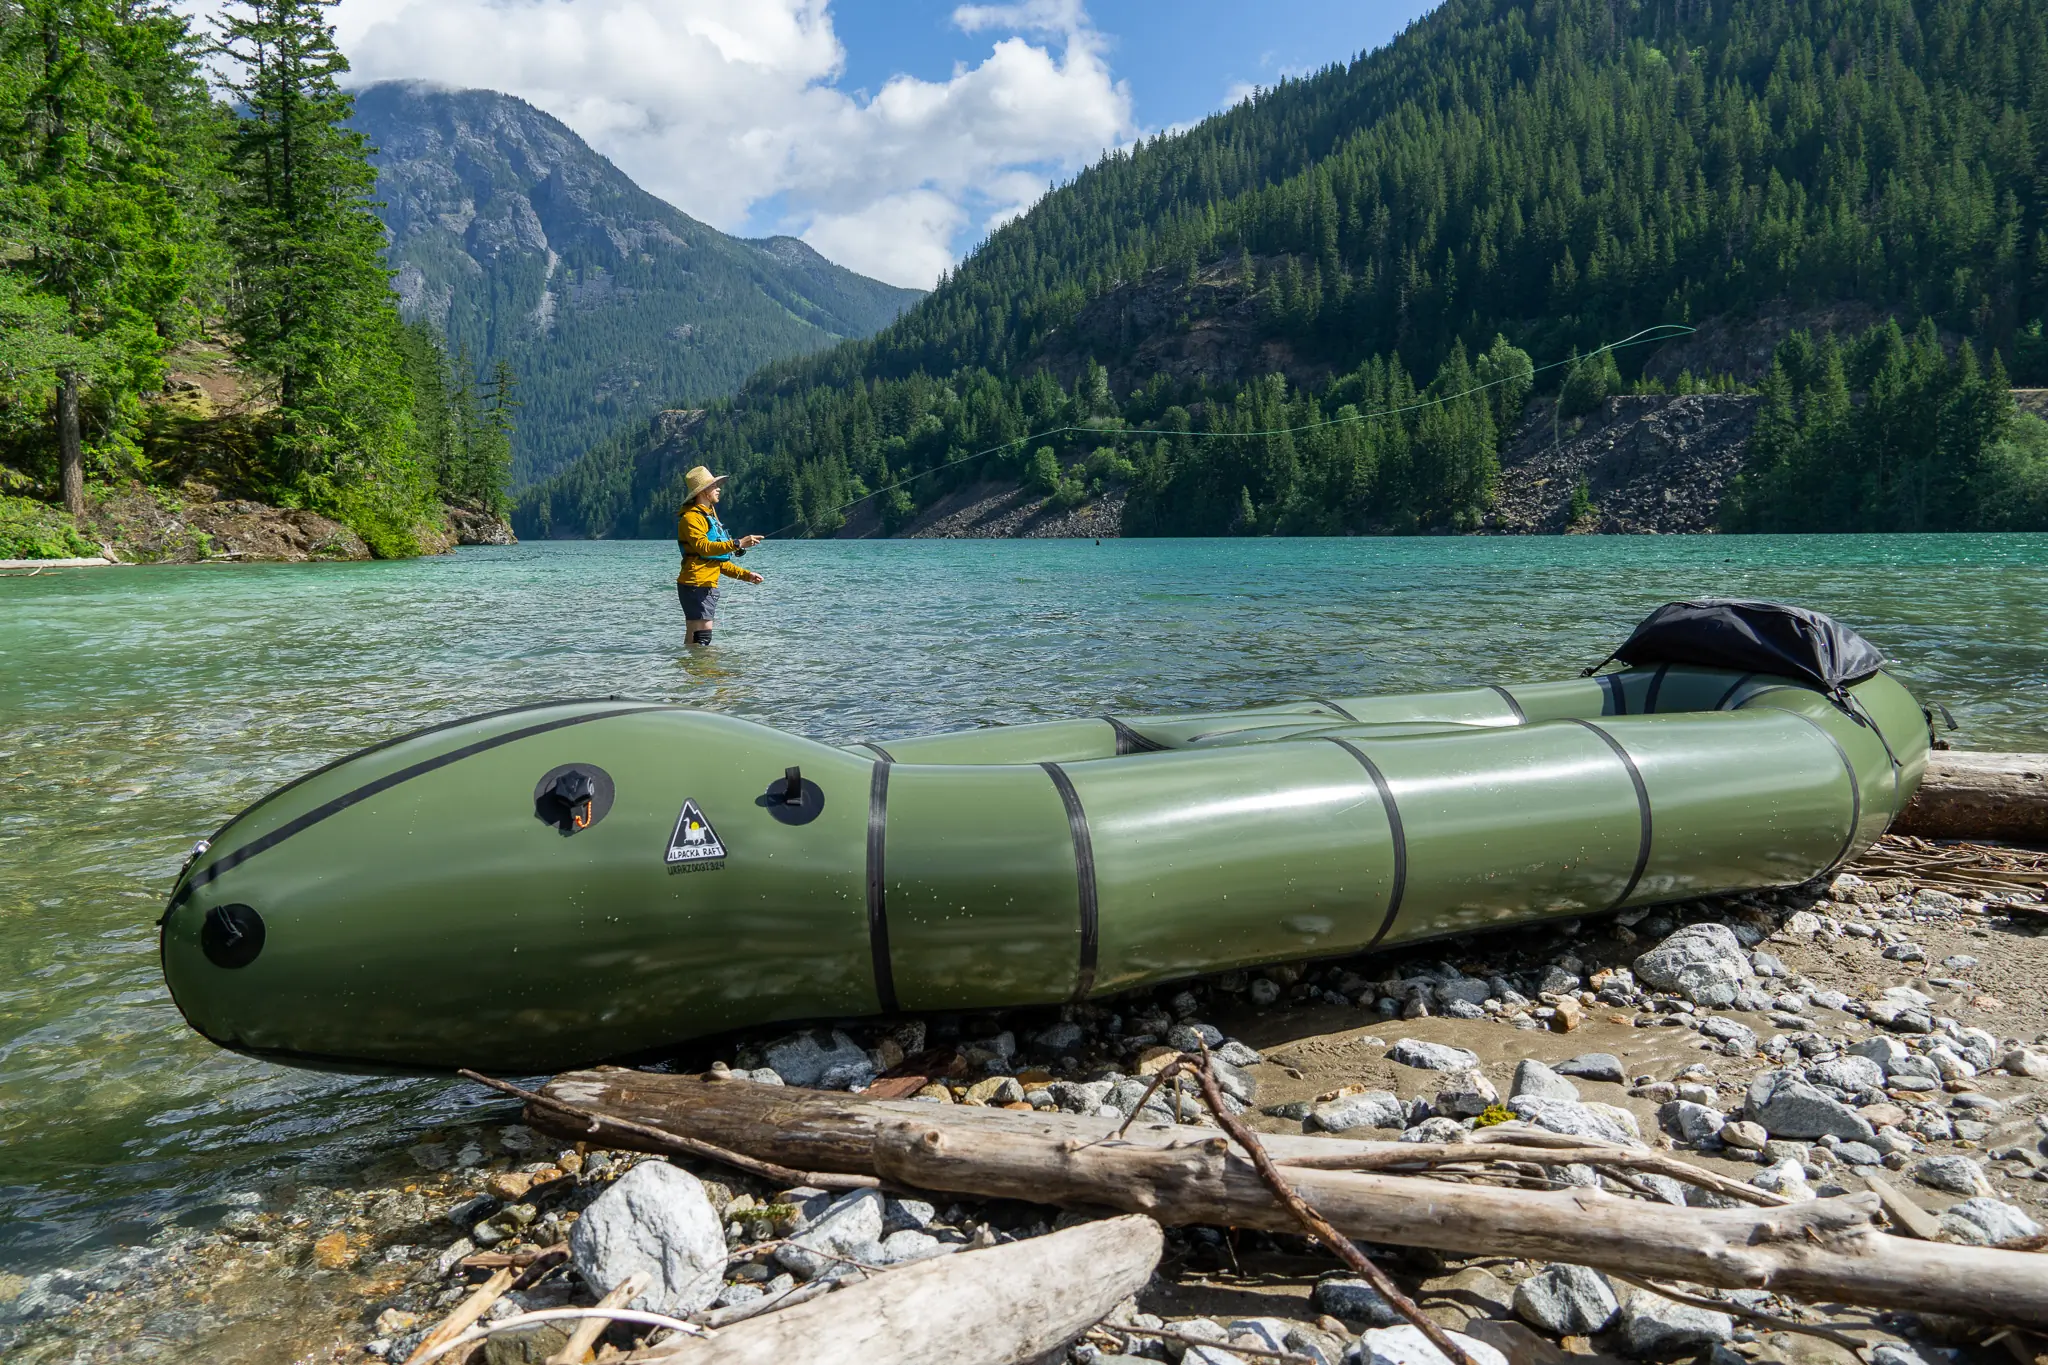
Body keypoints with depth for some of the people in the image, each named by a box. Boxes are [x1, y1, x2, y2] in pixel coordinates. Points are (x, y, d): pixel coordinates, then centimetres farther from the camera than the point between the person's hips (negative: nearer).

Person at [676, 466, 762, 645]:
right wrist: (738, 544, -32)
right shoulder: (691, 518, -8)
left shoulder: (710, 516, 24)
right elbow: (704, 547, -25)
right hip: (696, 585, -10)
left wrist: (745, 575, 18)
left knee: (693, 642, 8)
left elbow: (717, 561, 26)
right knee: (701, 638, -17)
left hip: (708, 587, 10)